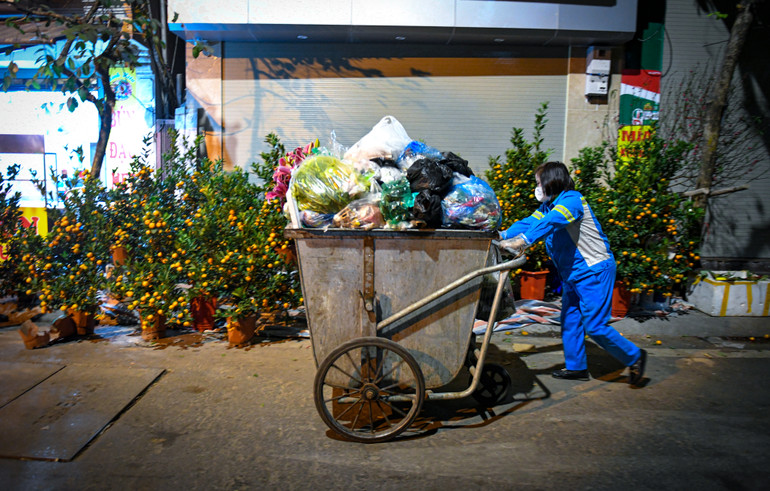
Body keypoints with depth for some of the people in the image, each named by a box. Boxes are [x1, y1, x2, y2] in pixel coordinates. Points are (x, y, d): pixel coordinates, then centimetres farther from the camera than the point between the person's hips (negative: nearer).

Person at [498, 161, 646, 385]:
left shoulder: (572, 200, -17)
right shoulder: (548, 206, 13)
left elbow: (550, 222, -33)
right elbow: (529, 222, 5)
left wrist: (522, 241, -45)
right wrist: (504, 235, -11)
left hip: (594, 270, -9)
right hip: (572, 274, 9)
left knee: (595, 326, -7)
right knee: (570, 321, 11)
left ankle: (634, 357, 12)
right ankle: (576, 367, 23)